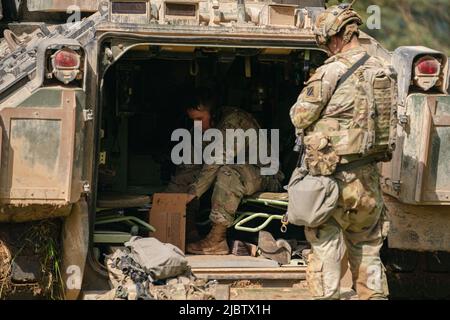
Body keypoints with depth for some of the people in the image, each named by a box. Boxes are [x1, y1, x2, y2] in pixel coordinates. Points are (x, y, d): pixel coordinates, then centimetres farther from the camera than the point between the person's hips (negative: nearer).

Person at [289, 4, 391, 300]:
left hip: (333, 175, -6)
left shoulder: (331, 72, -16)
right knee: (367, 250, 17)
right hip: (369, 177, 6)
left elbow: (300, 118, -8)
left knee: (325, 246, 3)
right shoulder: (381, 70, 4)